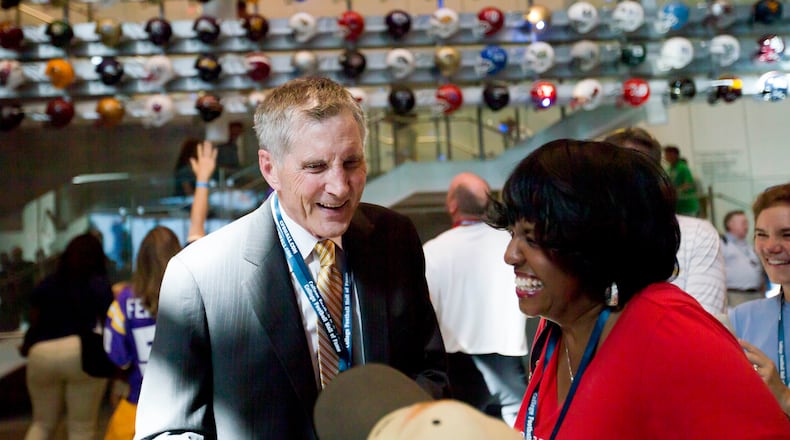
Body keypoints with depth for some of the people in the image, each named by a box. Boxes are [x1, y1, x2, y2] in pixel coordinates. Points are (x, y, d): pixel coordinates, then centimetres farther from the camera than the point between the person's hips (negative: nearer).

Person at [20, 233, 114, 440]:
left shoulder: (45, 284, 15)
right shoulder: (100, 285, 5)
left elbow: (35, 323, 19)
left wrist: (26, 346, 37)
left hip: (42, 354, 3)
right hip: (82, 354, -3)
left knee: (43, 422, 20)